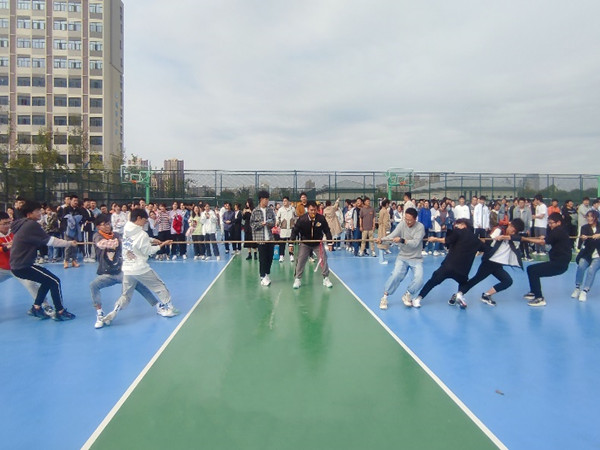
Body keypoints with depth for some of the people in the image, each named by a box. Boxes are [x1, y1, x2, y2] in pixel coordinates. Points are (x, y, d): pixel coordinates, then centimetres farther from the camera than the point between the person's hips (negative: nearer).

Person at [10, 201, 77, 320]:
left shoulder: (22, 224, 11)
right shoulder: (32, 225, -15)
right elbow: (49, 240, -14)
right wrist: (69, 243, -6)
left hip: (17, 265, 9)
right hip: (24, 266, -9)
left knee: (48, 280, 21)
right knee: (55, 281, -3)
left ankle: (36, 308, 22)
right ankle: (60, 312, 1)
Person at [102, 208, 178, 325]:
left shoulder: (126, 230, 3)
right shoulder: (141, 234, -18)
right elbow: (148, 251, -10)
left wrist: (151, 240, 7)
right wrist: (161, 245, -1)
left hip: (127, 269, 6)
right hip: (140, 269, -6)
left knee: (125, 295, 17)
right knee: (160, 286, 11)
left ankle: (113, 313, 1)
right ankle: (168, 308, 17)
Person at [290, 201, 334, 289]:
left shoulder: (321, 218, -18)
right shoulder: (302, 220, -22)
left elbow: (327, 231, -5)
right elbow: (295, 231, -11)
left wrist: (330, 242, -6)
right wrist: (291, 244, -11)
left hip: (318, 243, 1)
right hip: (305, 243, -1)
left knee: (323, 259, -4)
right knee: (300, 261, -3)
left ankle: (326, 279, 11)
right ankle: (297, 279, 11)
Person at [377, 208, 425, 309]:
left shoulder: (420, 227, -13)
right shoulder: (402, 224, -6)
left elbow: (415, 243, -26)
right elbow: (392, 236, -19)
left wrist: (402, 240, -42)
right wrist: (382, 239, -40)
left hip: (416, 259, -1)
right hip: (402, 257, 1)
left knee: (419, 279, -17)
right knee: (396, 275, -20)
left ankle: (407, 295, 12)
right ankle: (384, 297, -2)